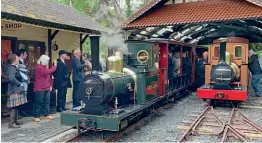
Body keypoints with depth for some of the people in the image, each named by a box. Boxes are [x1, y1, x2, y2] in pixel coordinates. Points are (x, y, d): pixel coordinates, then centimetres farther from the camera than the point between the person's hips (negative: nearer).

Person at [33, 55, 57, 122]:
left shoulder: (45, 67, 17)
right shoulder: (39, 67, -13)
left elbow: (49, 76, 20)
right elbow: (48, 72, -26)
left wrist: (50, 85, 14)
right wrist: (55, 66, -16)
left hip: (46, 88, 9)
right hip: (40, 88, -9)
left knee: (47, 102, 9)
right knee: (39, 103, -3)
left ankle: (47, 114, 16)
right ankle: (36, 116, 3)